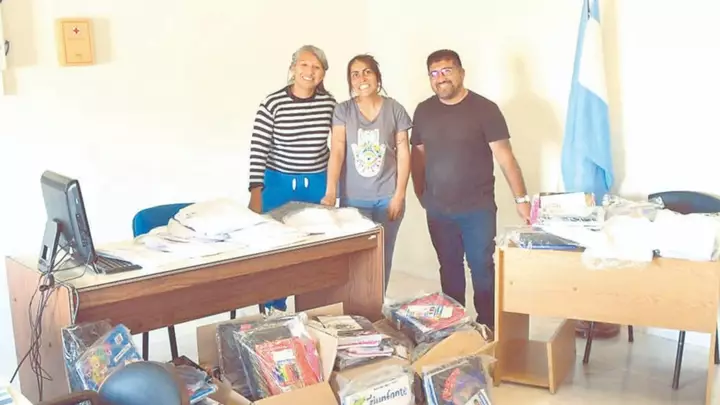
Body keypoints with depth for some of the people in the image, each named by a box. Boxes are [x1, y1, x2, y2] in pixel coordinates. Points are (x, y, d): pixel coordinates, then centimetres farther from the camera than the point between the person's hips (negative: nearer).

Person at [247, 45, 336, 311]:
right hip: (279, 183, -3)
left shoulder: (329, 103, -3)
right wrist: (256, 193, -15)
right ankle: (275, 309, 23)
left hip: (318, 184, 3)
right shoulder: (272, 103, -13)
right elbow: (258, 150, -12)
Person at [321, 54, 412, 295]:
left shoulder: (394, 109, -1)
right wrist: (330, 192, -22)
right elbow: (337, 151, -11)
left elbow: (403, 153, 0)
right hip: (353, 198, 0)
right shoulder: (342, 111, -1)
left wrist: (399, 194, -6)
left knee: (383, 256, 9)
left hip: (387, 197, 0)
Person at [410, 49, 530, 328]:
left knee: (482, 268, 3)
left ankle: (488, 326, 16)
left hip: (478, 208, -3)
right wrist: (420, 194, 12)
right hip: (437, 210, 4)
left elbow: (504, 156, -10)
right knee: (449, 268, 13)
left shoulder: (484, 108, -8)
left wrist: (521, 198, -14)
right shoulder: (423, 111, 5)